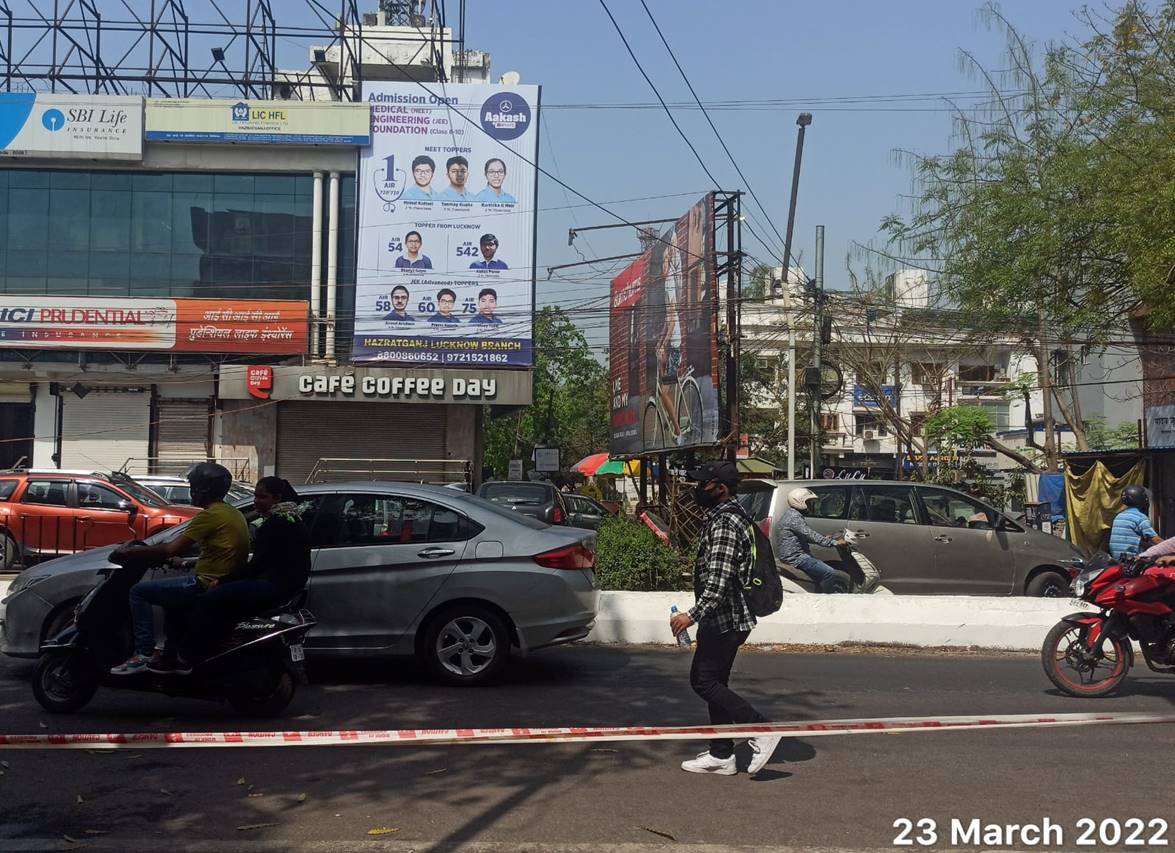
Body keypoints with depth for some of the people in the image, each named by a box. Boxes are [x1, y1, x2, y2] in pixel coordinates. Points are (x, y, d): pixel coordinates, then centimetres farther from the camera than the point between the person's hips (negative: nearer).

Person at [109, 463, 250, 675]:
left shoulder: (211, 515, -15)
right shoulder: (234, 513, 13)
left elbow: (170, 549, -17)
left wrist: (129, 552, -9)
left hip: (207, 584, -10)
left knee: (139, 591, -4)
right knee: (173, 595, 33)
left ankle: (143, 653, -10)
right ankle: (170, 656, 29)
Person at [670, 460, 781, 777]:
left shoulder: (725, 523, -19)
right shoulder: (719, 517, 14)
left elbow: (720, 579, -28)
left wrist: (693, 615, -31)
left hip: (725, 619, -11)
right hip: (722, 618, 11)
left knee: (704, 680, -6)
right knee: (713, 681, 12)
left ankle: (761, 730, -3)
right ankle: (721, 755, 17)